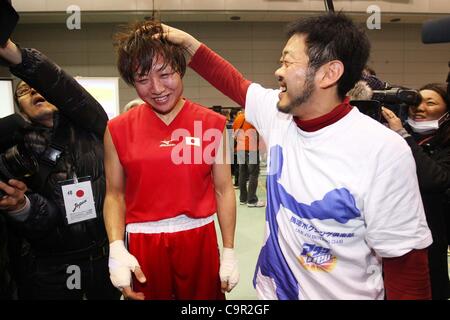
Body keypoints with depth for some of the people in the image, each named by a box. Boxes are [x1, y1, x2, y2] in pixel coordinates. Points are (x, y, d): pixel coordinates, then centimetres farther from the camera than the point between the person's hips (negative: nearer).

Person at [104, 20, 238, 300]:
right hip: (142, 244, 0)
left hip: (200, 240, 0)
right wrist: (117, 249, -11)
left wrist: (229, 252, -1)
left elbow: (224, 190, 0)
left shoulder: (213, 124, -4)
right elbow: (115, 194, 2)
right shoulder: (118, 130, -2)